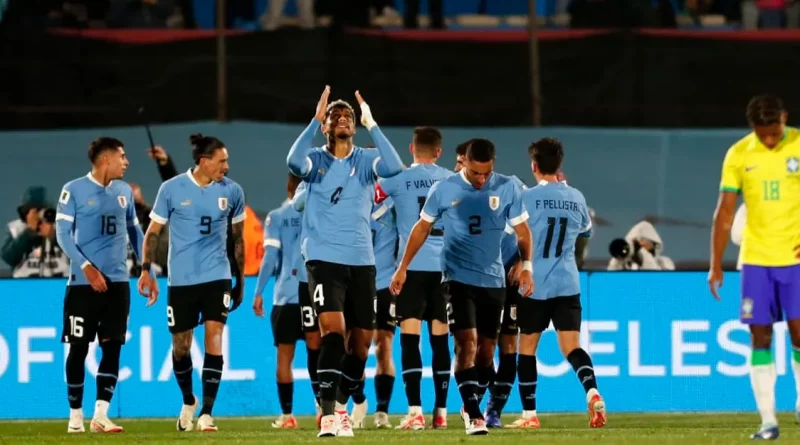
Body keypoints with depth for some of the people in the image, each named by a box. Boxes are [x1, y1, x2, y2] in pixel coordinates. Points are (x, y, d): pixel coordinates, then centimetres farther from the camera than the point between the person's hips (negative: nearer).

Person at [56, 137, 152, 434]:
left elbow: (134, 231, 20)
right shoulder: (74, 190, -5)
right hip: (83, 282, -4)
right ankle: (75, 414, 11)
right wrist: (87, 267, -16)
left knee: (112, 346, -4)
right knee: (79, 347, 2)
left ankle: (100, 415, -5)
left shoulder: (124, 191, 11)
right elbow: (63, 234, -7)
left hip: (117, 282, 4)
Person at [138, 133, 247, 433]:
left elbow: (238, 237, 12)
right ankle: (188, 401, 34)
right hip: (181, 280, 0)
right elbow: (153, 232, 2)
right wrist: (146, 270, -7)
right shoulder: (172, 189, -5)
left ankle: (206, 413, -10)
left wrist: (240, 280, 15)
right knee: (181, 347, 7)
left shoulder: (231, 191, 1)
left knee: (214, 340, -13)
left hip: (217, 277, 0)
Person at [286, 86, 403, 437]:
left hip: (361, 261, 3)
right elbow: (294, 162, -22)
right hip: (324, 259, -3)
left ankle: (341, 405, 28)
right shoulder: (316, 160, 2)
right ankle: (328, 415, -23)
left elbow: (394, 167, -15)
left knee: (362, 341, 7)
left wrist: (371, 124, -17)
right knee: (332, 331, -20)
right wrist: (315, 121, -19)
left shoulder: (366, 160, 6)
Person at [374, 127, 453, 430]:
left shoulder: (398, 179, -2)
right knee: (440, 339, 9)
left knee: (410, 338, -5)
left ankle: (415, 412, -14)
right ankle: (441, 412, 10)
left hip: (413, 266, -3)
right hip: (446, 266, 3)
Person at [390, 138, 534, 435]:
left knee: (486, 348, 8)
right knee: (467, 343, -16)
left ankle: (471, 406, 26)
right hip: (459, 278, -3)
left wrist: (526, 265, -4)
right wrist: (403, 267, 5)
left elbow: (521, 229, 7)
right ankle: (473, 414, -19)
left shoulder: (507, 188, -2)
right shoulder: (444, 190, -5)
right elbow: (422, 227, 6)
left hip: (494, 280, 3)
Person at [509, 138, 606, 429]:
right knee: (571, 346, 1)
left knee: (527, 347, 9)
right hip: (567, 284, 3)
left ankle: (529, 414, 11)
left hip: (535, 284, -3)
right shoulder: (576, 198, 6)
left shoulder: (528, 198, -8)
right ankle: (593, 392, -25)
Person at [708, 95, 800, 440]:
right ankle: (768, 420, 3)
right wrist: (716, 265, 1)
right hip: (756, 259, 2)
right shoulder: (739, 155, 1)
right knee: (760, 337, 0)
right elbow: (724, 213, 5)